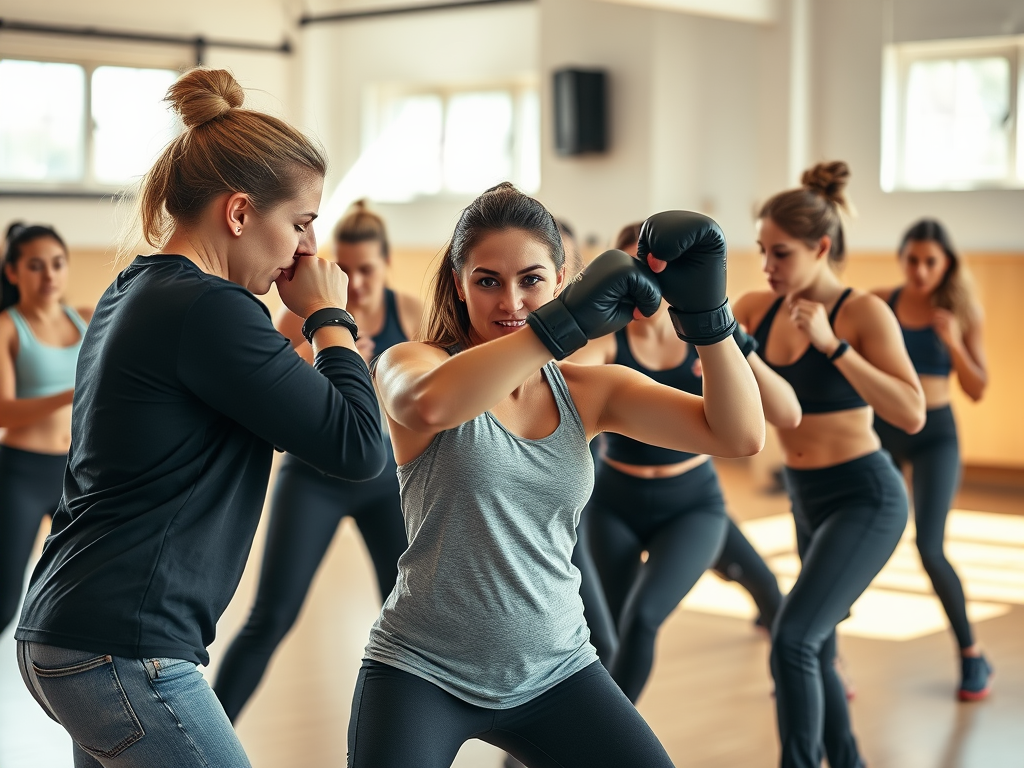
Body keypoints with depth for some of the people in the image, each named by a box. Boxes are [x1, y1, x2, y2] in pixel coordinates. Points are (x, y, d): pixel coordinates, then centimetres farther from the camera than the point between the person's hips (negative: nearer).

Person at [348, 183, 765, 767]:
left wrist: (704, 309, -21)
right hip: (423, 670, -3)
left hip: (554, 670, 4)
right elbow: (429, 405, -34)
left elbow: (740, 436, -7)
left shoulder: (588, 391, 3)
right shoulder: (410, 363, -7)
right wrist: (571, 319, -38)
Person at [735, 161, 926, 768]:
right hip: (808, 500, 7)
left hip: (865, 498, -7)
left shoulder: (864, 312, -15)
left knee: (793, 639, -20)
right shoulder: (756, 309, 1)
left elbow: (911, 415, -25)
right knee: (815, 654, 15)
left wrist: (831, 344, -29)